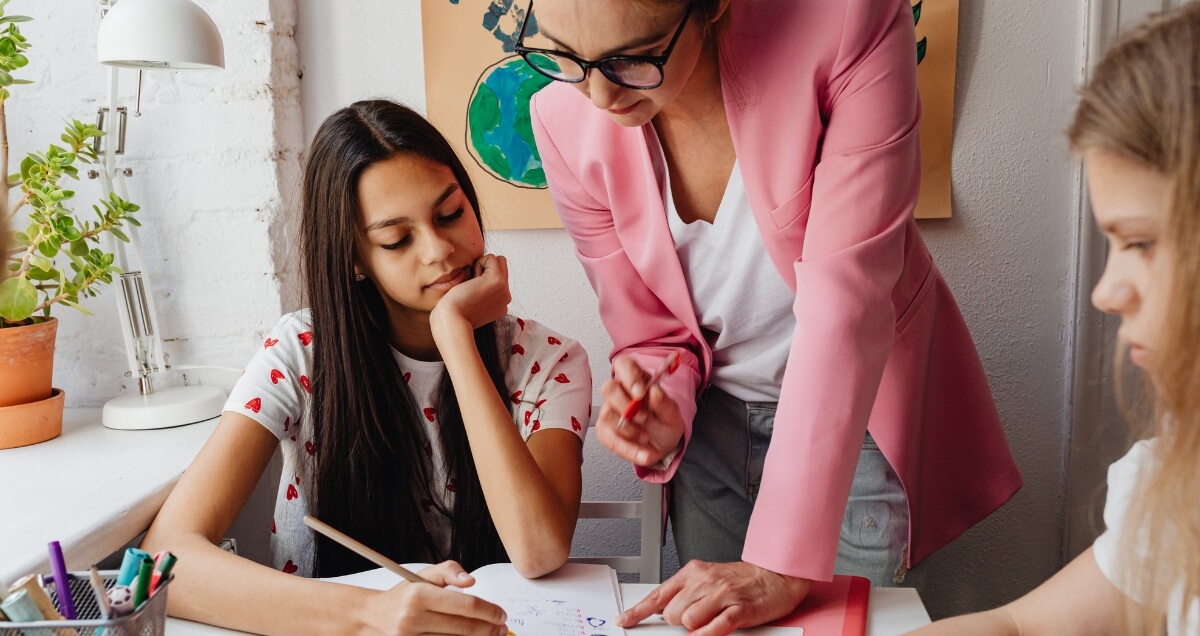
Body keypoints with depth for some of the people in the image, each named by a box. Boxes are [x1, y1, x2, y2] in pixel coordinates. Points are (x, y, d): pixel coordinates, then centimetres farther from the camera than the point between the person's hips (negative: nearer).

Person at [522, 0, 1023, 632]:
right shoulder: (566, 120, -17)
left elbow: (844, 301, -31)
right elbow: (653, 337, -6)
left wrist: (784, 565, -33)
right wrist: (662, 416, -30)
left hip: (860, 410, -2)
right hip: (713, 417, 3)